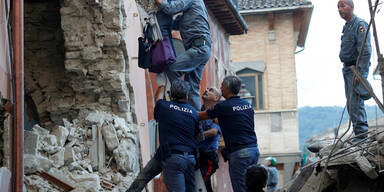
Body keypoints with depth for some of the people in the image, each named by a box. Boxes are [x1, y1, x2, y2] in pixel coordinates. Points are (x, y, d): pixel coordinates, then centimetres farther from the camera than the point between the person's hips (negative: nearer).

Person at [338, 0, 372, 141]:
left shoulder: (360, 24, -12)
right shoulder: (347, 26, 17)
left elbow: (365, 51, -20)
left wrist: (360, 72, -24)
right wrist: (347, 69, 17)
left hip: (356, 69, -10)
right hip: (348, 69, 10)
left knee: (355, 103, -13)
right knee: (351, 104, 11)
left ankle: (362, 136, -12)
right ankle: (360, 136, 16)